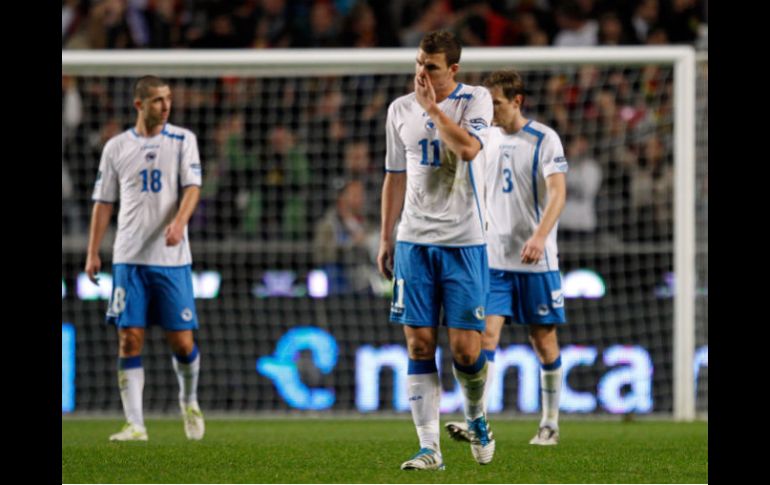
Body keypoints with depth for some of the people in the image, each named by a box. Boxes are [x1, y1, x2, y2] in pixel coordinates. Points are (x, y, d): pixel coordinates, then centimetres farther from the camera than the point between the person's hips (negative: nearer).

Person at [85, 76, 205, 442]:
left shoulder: (182, 140, 5)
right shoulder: (116, 147, 7)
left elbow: (192, 187, -5)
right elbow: (103, 201, 11)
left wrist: (179, 222, -24)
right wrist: (92, 253, 5)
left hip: (171, 257, -1)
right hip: (129, 258, 1)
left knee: (182, 341, -1)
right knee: (130, 339, -6)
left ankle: (189, 401, 28)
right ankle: (135, 425, -3)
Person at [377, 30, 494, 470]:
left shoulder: (475, 100, -3)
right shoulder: (400, 109, 9)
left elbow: (467, 147, -22)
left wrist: (433, 107, -14)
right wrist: (386, 238, 15)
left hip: (463, 240, -3)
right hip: (414, 240, 3)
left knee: (466, 347, -6)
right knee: (419, 344, -3)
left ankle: (477, 418, 23)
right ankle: (429, 447, -2)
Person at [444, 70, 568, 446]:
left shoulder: (544, 140, -7)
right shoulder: (487, 140, 9)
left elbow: (557, 193, -15)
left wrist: (540, 236, -29)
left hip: (535, 260, -4)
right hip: (492, 258, 4)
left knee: (544, 339, 5)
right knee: (486, 333, -10)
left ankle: (550, 424, 18)